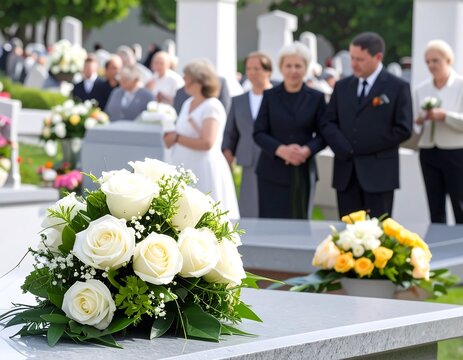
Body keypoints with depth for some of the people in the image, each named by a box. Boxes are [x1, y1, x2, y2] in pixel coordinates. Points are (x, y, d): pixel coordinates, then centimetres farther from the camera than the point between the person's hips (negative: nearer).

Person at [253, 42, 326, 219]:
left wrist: (307, 150, -15)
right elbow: (258, 133, 2)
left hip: (303, 171, 1)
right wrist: (281, 150, -15)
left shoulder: (316, 98, 6)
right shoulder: (270, 96, 5)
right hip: (272, 172, -1)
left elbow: (322, 134, 6)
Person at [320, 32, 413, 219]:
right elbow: (327, 123, 10)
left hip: (378, 173, -4)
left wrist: (363, 147, -7)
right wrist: (344, 148, -9)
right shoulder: (342, 86, 13)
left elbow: (403, 129, -6)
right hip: (346, 173, 4)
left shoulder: (398, 88, 0)